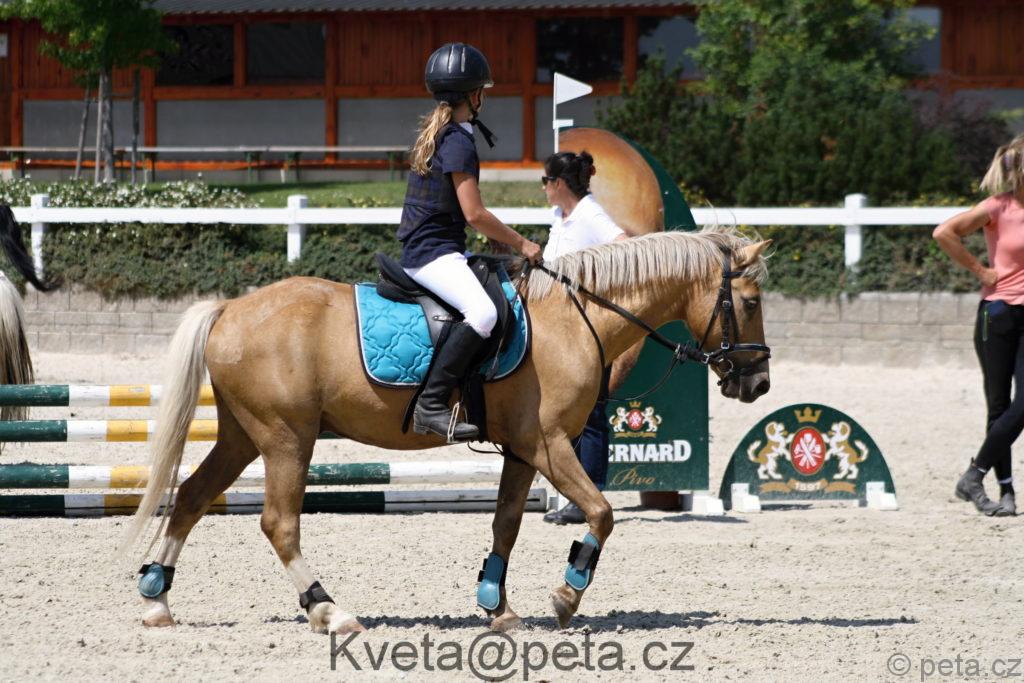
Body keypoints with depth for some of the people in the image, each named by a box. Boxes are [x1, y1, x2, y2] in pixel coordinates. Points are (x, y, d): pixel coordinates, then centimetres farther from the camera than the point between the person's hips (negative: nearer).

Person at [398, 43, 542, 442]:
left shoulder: (434, 132, 16)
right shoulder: (458, 142, -14)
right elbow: (475, 214, -17)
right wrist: (521, 244, -6)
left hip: (420, 249, 11)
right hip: (434, 254, -11)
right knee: (483, 312, -31)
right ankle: (432, 405, -36)